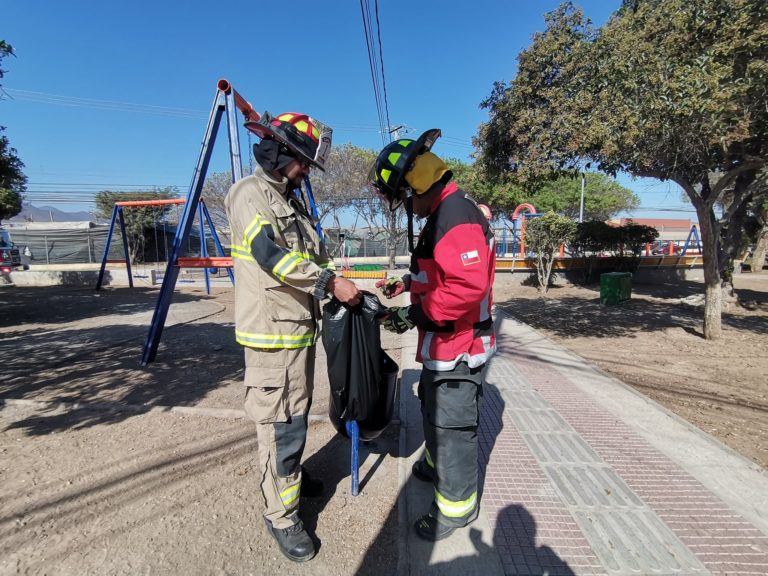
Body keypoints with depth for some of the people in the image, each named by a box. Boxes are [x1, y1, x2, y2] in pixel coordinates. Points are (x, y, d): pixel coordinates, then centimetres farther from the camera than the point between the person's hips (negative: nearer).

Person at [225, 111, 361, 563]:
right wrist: (331, 282, -22)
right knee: (280, 426, -1)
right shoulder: (250, 194, -10)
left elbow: (314, 255, 19)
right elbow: (270, 255, -23)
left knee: (297, 418, 22)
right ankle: (282, 516, 16)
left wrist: (336, 281, 3)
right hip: (272, 333, -9)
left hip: (302, 327, 9)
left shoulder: (292, 201, 18)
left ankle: (290, 477, 43)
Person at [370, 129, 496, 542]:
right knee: (434, 406, 27)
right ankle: (437, 463, 51)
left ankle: (456, 506, 24)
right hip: (443, 342, 11)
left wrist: (414, 314, -27)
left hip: (459, 346, -11)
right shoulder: (442, 214, 12)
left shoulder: (456, 217, -23)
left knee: (451, 422, 4)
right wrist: (407, 283, 12)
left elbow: (468, 285, -33)